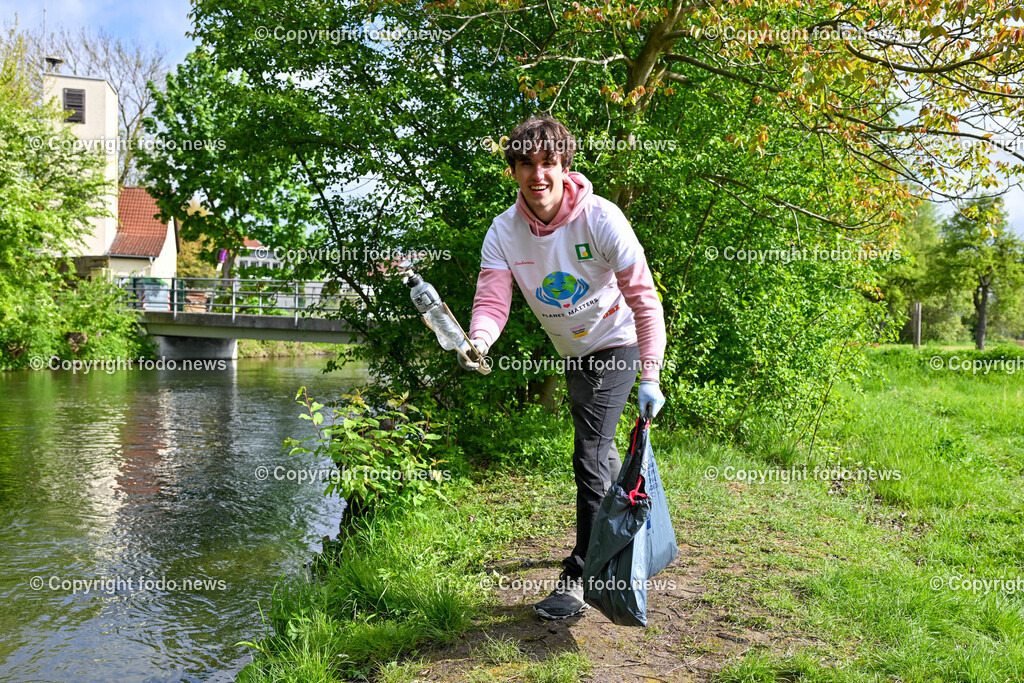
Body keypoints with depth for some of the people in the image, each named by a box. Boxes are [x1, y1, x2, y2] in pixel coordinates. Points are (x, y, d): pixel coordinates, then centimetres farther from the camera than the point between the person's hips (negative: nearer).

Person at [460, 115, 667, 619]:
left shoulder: (600, 218, -25)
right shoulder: (504, 231, -14)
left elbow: (643, 297, -23)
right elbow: (492, 300, -22)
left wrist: (650, 375, -31)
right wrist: (478, 340, -46)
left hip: (616, 345, -5)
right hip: (572, 353, 6)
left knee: (590, 456, -15)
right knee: (599, 451, 23)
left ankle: (580, 577, -3)